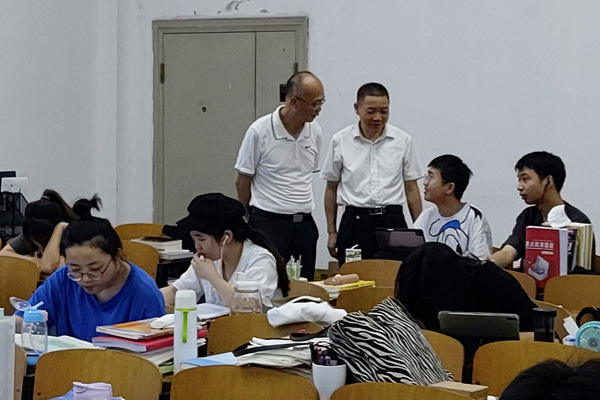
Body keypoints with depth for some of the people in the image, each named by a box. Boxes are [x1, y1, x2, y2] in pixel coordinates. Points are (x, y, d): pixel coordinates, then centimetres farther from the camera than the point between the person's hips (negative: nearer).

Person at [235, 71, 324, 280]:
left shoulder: (315, 131, 6)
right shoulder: (260, 131, -10)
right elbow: (243, 181, 0)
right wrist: (252, 217, 8)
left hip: (304, 224, 5)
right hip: (269, 224, -5)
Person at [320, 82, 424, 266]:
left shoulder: (403, 140, 4)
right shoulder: (341, 141, 3)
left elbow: (411, 188, 9)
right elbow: (332, 188, 11)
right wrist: (331, 232, 9)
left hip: (392, 221, 0)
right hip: (354, 222, 0)